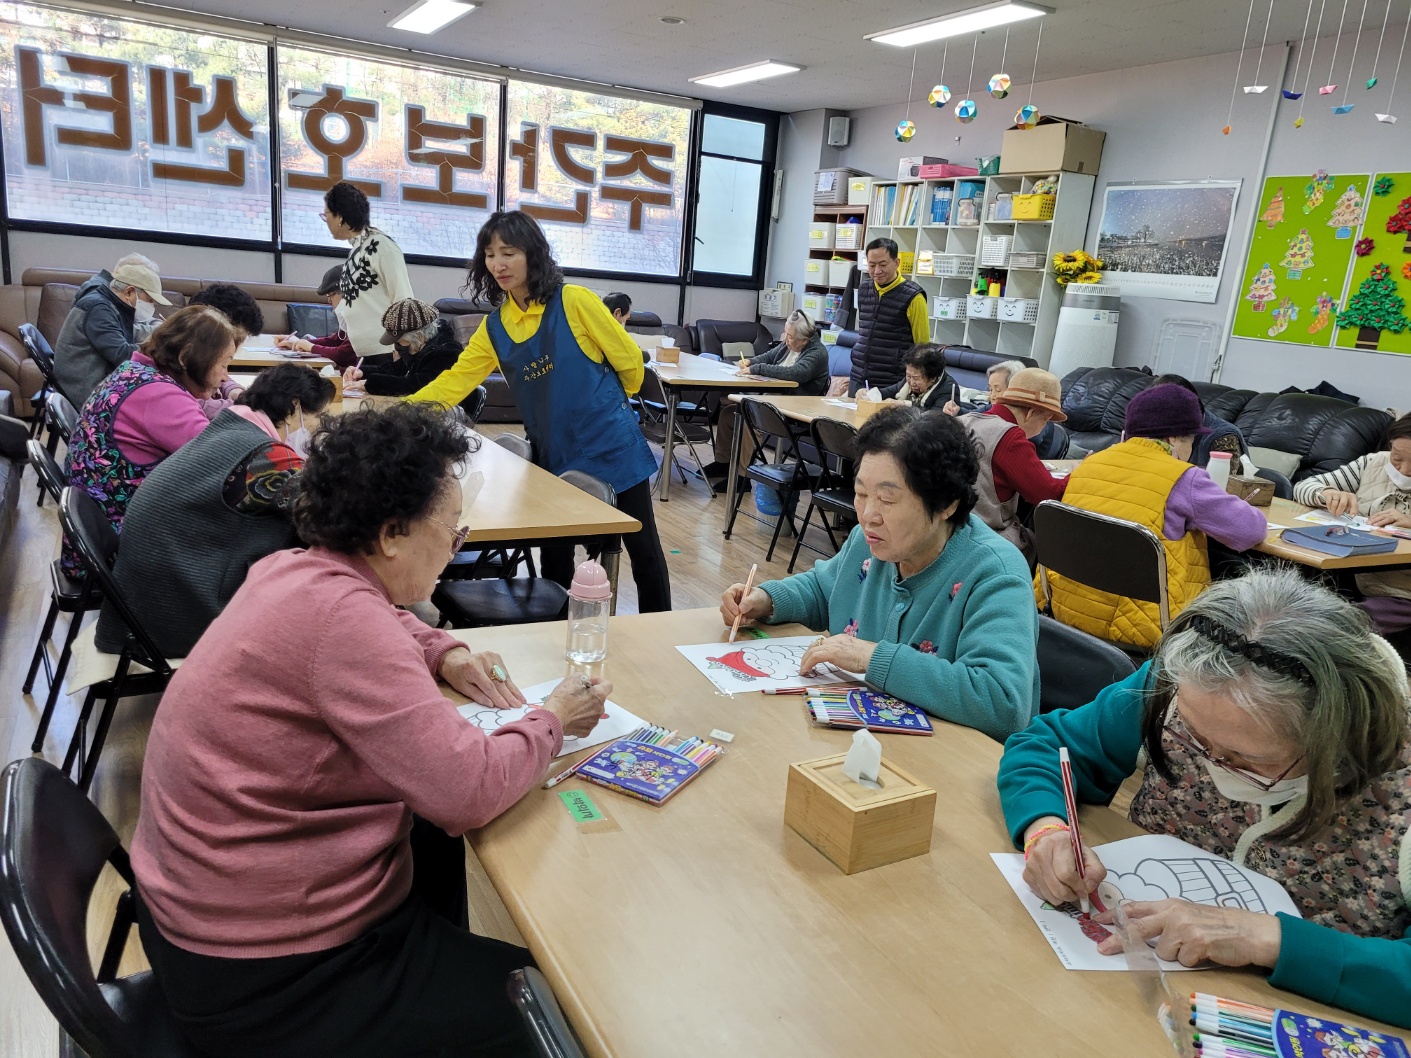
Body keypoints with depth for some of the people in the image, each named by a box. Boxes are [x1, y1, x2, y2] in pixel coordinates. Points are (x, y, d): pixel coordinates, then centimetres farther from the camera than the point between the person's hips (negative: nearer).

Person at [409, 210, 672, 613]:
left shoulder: (575, 302, -12)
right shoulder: (493, 327, 4)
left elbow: (629, 359, -3)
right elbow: (453, 382, 0)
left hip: (612, 446, -4)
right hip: (554, 456, 4)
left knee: (643, 549, 5)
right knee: (554, 558, 11)